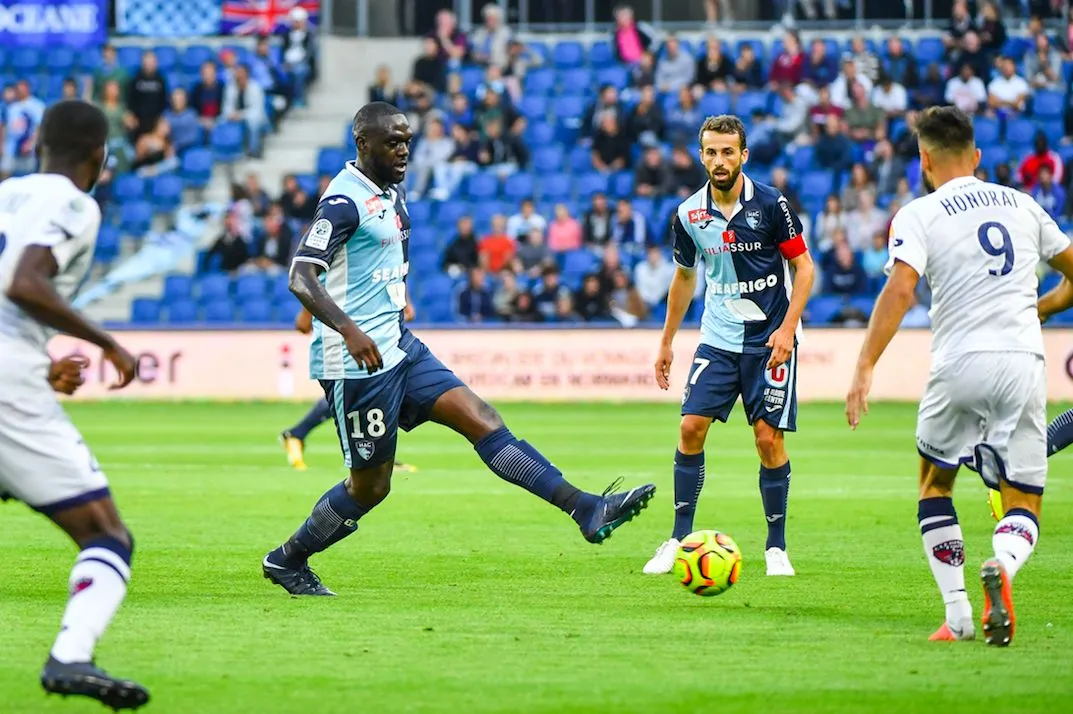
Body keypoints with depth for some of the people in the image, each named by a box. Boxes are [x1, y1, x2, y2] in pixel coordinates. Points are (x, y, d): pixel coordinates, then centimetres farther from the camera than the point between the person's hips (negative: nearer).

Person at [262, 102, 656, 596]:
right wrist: (348, 329, -39)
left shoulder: (391, 192, 13)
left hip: (398, 346, 9)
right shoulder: (345, 201, -16)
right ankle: (287, 560, 20)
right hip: (358, 362, -9)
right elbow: (300, 277, -26)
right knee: (370, 486, 0)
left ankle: (586, 509, -11)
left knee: (480, 419, -4)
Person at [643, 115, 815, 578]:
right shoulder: (689, 215, 0)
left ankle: (776, 547, 7)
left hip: (769, 337, -3)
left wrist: (787, 327, -16)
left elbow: (804, 267, -5)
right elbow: (684, 276, 16)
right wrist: (667, 341, 18)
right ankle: (679, 540, 3)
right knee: (691, 427, -7)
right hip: (718, 337, 3)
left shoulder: (770, 205, -11)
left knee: (769, 438, -6)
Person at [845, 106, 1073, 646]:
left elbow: (900, 288, -14)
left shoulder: (917, 215, 2)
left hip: (960, 364, -2)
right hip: (1025, 361, 2)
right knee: (1023, 506, 6)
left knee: (934, 485, 22)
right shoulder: (1021, 204, 14)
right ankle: (1000, 566, -30)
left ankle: (957, 615, 11)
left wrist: (865, 367, -17)